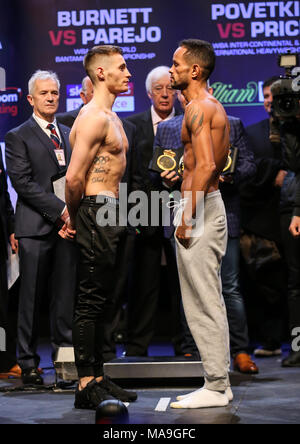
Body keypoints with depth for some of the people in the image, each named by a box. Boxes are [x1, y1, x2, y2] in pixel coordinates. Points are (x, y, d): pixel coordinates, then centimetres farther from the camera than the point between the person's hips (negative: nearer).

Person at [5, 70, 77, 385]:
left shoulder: (68, 134, 19)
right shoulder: (18, 137, 1)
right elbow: (23, 183, -9)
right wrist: (60, 209, -15)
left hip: (66, 226, 5)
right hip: (35, 228, -5)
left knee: (66, 296, 4)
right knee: (31, 297, -1)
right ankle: (29, 364, 5)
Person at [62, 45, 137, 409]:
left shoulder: (110, 117, 19)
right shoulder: (93, 117, -14)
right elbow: (74, 178, -20)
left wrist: (75, 218, 16)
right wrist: (74, 218, -6)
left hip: (110, 216, 10)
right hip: (97, 213, -10)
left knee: (100, 301, 12)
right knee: (90, 301, -8)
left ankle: (97, 378, 18)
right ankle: (86, 386, -5)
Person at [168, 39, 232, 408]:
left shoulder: (198, 108, -15)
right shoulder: (215, 107, 17)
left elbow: (206, 166, -24)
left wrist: (188, 217, -23)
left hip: (199, 207, -10)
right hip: (211, 202, 10)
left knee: (204, 302, -6)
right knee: (209, 301, 13)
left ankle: (215, 388, -3)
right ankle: (218, 383, 18)